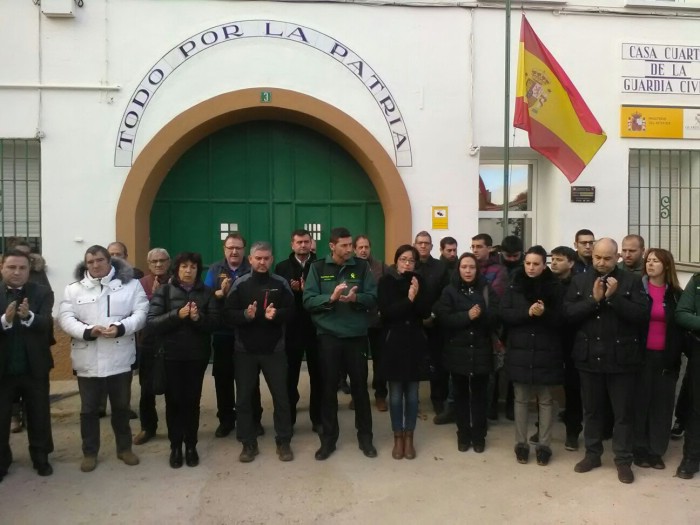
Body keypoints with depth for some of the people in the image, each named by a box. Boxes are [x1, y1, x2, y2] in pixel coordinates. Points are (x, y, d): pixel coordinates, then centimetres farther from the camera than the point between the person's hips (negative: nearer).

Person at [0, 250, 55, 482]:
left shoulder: (43, 293, -5)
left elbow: (46, 324, -18)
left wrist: (28, 316, -37)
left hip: (34, 367, 0)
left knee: (39, 416, 14)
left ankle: (41, 458, 30)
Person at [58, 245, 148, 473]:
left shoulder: (131, 284, 1)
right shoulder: (74, 289, 5)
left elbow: (140, 313, -6)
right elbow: (65, 318, -4)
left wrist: (121, 327, -23)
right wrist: (87, 331, -22)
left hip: (120, 358, 0)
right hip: (87, 360, 1)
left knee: (121, 406, 14)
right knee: (89, 409, 11)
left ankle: (124, 448, 32)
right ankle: (90, 452, 28)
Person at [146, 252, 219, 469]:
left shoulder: (207, 292, 3)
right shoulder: (164, 291, -1)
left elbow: (214, 323, -3)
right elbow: (151, 322, -10)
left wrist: (198, 318, -22)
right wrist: (177, 315, -22)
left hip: (197, 355, 1)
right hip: (171, 355, -1)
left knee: (192, 400, 7)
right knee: (174, 401, 4)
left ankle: (191, 445, 20)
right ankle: (175, 446, 18)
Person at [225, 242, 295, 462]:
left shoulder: (280, 283, 0)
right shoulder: (240, 284, -1)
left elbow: (291, 310, -3)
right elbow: (228, 315, -6)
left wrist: (276, 314, -22)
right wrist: (245, 315, -24)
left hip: (274, 349, 0)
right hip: (245, 350, 0)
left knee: (281, 396, 6)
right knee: (244, 398, 8)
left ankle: (283, 442, 20)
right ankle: (248, 444, 21)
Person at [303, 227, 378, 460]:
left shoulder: (361, 266, 1)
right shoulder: (318, 268, -1)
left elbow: (373, 298, -3)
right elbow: (308, 301, -7)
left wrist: (356, 298, -22)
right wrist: (331, 297, -23)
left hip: (357, 335, 1)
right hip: (328, 336, 0)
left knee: (360, 386, 10)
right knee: (329, 388, 9)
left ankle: (365, 437, 25)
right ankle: (328, 438, 23)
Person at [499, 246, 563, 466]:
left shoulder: (553, 287, 0)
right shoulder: (514, 286, 3)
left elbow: (559, 319, -2)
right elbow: (504, 314, -5)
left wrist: (544, 313, -22)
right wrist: (527, 312, -20)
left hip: (545, 352, -1)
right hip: (519, 351, 1)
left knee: (545, 400, 7)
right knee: (521, 399, 7)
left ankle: (544, 445, 17)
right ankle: (521, 444, 18)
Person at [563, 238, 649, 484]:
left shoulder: (632, 280, -3)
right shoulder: (580, 281, 3)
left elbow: (642, 315, -12)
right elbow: (568, 313, -6)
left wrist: (614, 297, -21)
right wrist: (594, 299, -17)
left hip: (621, 357, -2)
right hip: (589, 357, 2)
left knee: (623, 412, 8)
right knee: (591, 409, 15)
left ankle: (623, 460, 21)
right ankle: (592, 454, 29)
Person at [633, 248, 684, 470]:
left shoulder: (676, 294, 7)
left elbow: (680, 327, 9)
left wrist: (677, 355, 0)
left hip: (666, 357, 2)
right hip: (642, 355, -2)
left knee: (662, 404, 6)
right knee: (640, 402, 2)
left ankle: (656, 451, 17)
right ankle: (640, 450, 13)